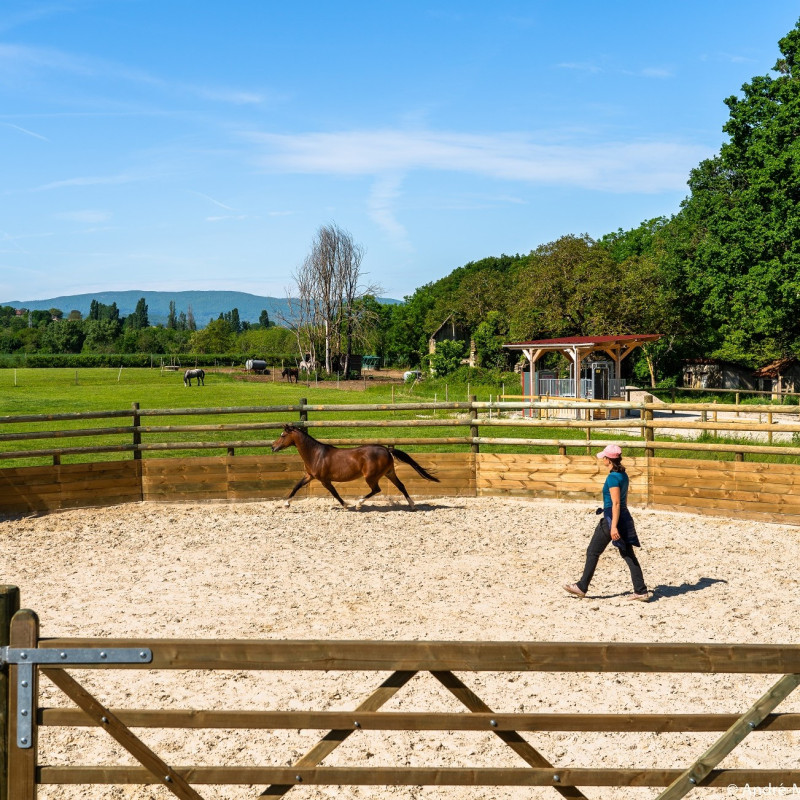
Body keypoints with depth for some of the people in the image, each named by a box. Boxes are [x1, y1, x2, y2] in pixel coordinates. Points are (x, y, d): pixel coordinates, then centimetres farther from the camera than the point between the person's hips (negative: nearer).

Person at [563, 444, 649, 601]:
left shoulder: (613, 478, -17)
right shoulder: (623, 475, 10)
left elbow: (616, 503, -21)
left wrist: (614, 526, -23)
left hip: (612, 519, -9)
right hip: (624, 518, 9)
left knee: (592, 552, 5)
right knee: (629, 555, 9)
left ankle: (582, 587, 13)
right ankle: (641, 591, 6)